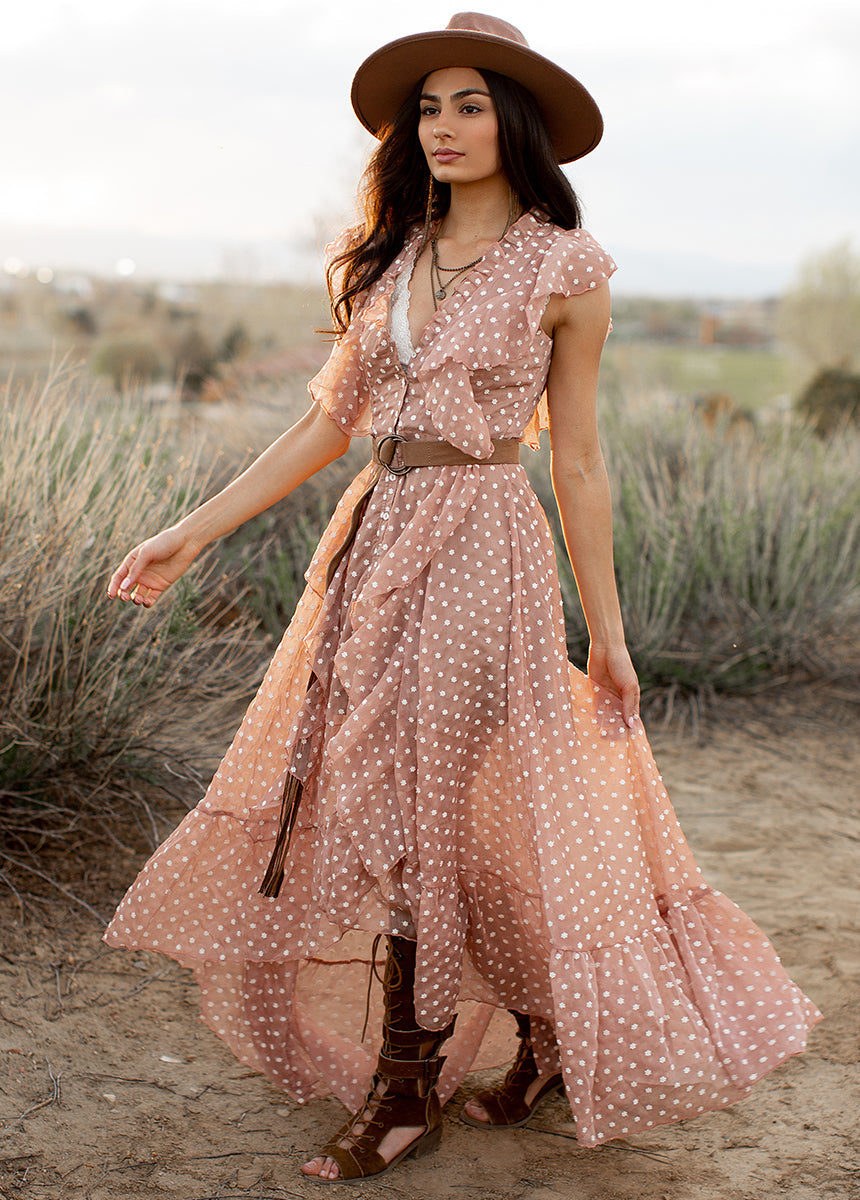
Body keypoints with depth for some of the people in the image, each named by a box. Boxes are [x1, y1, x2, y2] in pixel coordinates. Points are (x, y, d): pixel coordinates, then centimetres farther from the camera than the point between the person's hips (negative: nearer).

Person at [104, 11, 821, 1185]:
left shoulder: (562, 267, -3)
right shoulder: (386, 257, 11)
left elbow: (577, 459, -1)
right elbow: (328, 422, 11)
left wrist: (606, 630, 0)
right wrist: (192, 533, 7)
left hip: (480, 552, -6)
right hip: (375, 541, 6)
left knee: (437, 808, -1)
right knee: (368, 804, 8)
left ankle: (406, 1093, 19)